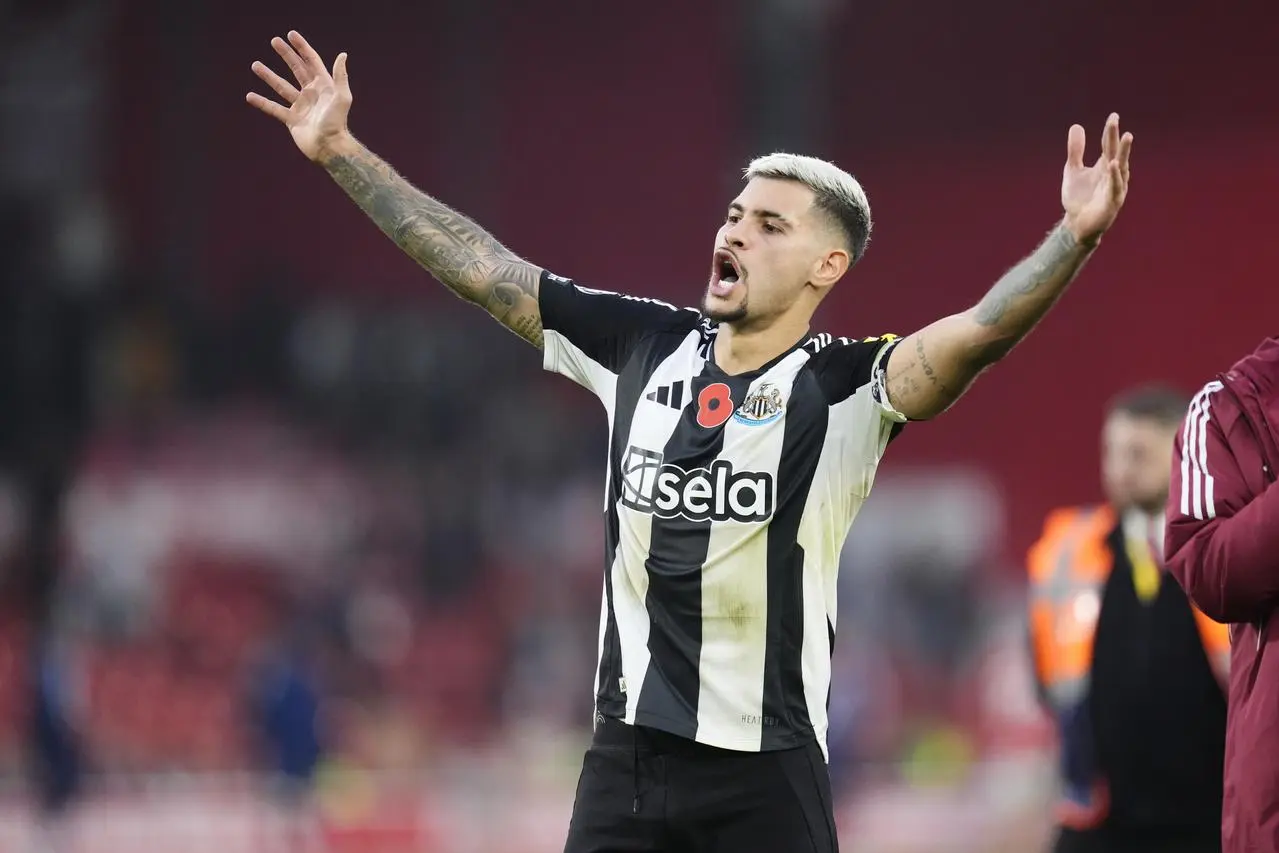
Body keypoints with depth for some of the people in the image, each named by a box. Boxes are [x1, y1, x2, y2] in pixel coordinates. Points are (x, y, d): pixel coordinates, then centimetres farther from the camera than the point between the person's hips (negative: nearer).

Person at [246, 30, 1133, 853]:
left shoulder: (842, 386, -7)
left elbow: (976, 335, -24)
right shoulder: (644, 346, 6)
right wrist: (341, 151, 11)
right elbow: (481, 268, 11)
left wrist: (1075, 237, -40)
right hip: (624, 752, 5)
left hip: (765, 770, -5)